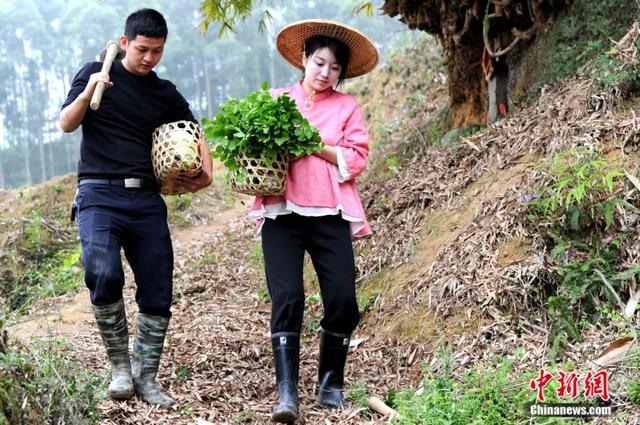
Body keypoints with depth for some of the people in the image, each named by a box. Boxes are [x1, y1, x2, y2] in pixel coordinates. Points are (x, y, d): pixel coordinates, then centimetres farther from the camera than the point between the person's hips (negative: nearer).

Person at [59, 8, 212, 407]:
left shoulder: (166, 94, 13)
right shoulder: (97, 72, 7)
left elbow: (195, 137, 19)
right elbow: (67, 124, 1)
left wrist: (206, 174, -1)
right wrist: (87, 93, -19)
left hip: (146, 200, 4)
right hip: (99, 195, -3)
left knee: (158, 294, 0)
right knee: (104, 274, -27)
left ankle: (145, 377, 16)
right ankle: (120, 364, -8)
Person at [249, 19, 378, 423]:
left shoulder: (347, 106, 12)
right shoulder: (276, 99, 14)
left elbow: (357, 159, 0)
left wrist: (314, 146, -12)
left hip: (330, 215, 1)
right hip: (283, 211, 0)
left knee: (343, 302, -4)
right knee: (287, 298, -12)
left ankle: (331, 386, 15)